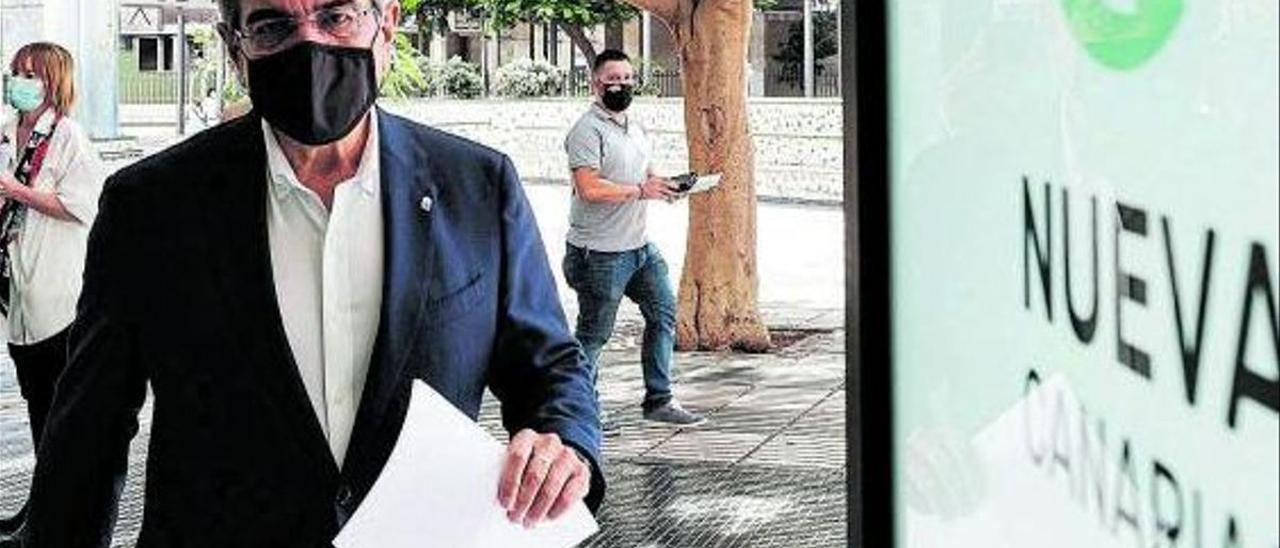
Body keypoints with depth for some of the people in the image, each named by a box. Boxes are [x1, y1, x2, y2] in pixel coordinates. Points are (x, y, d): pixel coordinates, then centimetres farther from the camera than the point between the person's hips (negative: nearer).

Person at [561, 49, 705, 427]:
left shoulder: (634, 127, 15)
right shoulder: (588, 130, -14)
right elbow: (589, 188, -25)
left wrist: (662, 184, 5)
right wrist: (641, 190, -21)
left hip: (639, 246, 9)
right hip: (599, 253, -9)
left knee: (663, 313, 9)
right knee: (593, 335, 0)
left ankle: (659, 400, 18)